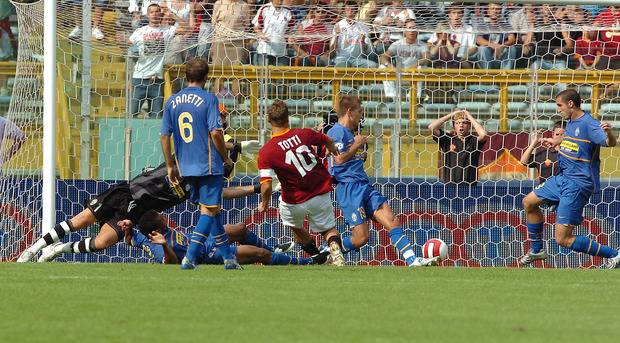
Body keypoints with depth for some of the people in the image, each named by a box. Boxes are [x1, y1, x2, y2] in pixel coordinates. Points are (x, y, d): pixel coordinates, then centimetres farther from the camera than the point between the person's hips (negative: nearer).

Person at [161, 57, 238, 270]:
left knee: (210, 209, 16)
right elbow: (215, 132, -15)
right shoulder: (208, 99, -8)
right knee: (209, 210, -1)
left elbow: (164, 136, 7)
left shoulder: (173, 101, 7)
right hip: (209, 165, -6)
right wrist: (226, 158, -2)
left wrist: (170, 166, 14)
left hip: (186, 167, 6)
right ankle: (190, 258, -12)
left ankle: (228, 258, 21)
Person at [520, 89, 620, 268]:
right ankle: (537, 250, 38)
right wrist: (555, 141, 47)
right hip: (563, 178, 10)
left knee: (563, 239, -11)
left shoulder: (588, 124, -20)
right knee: (529, 202, 23)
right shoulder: (572, 122, 8)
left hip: (578, 185, -10)